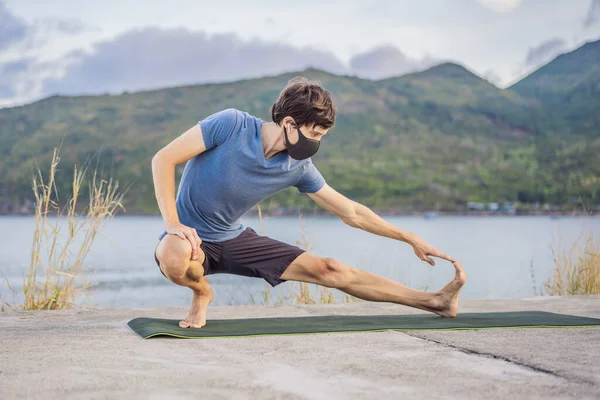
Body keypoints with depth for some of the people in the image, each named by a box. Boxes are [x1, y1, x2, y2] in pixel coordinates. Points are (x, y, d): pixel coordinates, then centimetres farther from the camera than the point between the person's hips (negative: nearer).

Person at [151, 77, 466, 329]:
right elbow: (163, 159, -20)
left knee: (329, 271, -3)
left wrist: (411, 239, 4)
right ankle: (201, 293, -5)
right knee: (174, 257, -43)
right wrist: (173, 224, -28)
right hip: (192, 239, -4)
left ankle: (434, 302, 5)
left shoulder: (299, 169, -9)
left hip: (234, 240, 4)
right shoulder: (231, 124, -23)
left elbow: (351, 213, 2)